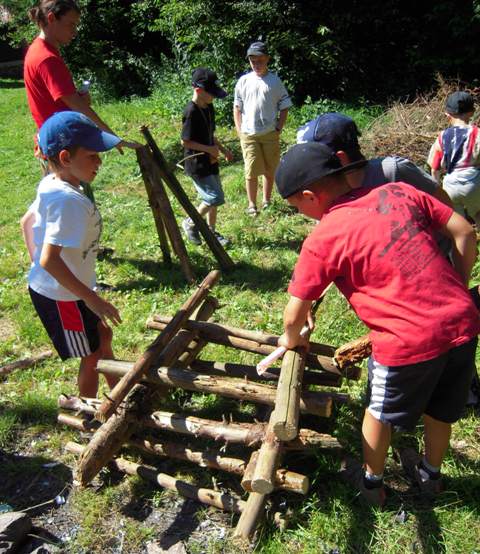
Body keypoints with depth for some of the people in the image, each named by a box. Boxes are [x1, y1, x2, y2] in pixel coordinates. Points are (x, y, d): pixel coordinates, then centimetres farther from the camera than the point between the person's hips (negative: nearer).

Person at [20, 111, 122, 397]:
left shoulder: (51, 185, -1)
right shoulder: (69, 200, -31)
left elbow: (27, 222, 13)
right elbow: (50, 259, -35)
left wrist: (36, 262, 18)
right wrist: (91, 298, -30)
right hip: (62, 296, -9)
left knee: (103, 336, 24)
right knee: (92, 356, 10)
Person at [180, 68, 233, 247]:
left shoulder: (208, 107, 7)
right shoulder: (191, 112, -20)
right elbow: (185, 141, -20)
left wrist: (223, 150, 12)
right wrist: (209, 149, -19)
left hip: (210, 162, 9)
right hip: (197, 164, -9)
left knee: (214, 199, 14)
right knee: (214, 198, -9)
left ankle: (211, 231, 29)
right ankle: (190, 223, 11)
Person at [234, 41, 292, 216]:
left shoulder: (275, 81, 1)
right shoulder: (243, 81, 3)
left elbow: (284, 107, 5)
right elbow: (237, 107, 8)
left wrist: (278, 129, -4)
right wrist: (239, 131, 0)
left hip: (270, 134, 0)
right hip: (249, 134, 0)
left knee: (270, 170, 9)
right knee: (251, 171, -1)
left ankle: (267, 202, 26)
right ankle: (252, 204, 12)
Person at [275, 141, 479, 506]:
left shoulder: (323, 239, -9)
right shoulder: (399, 192, 5)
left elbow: (294, 315, -3)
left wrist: (291, 339, 19)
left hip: (409, 342, -6)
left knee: (381, 412, 24)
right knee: (441, 410, 29)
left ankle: (372, 482, 45)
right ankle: (431, 475, 53)